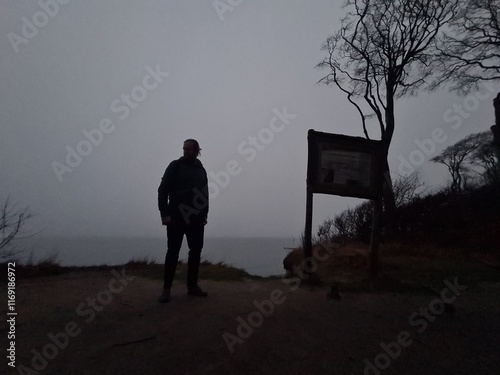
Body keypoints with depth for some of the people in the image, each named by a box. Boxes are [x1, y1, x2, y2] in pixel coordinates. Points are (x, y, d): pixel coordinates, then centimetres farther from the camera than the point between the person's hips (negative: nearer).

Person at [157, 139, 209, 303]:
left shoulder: (201, 170, 12)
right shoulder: (175, 166, -1)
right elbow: (163, 190, -5)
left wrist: (205, 214, 8)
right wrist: (164, 214, -13)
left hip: (196, 219, 4)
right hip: (176, 217, -4)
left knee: (196, 251, 7)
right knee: (173, 252, -1)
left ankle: (192, 285, 19)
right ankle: (166, 289, 9)